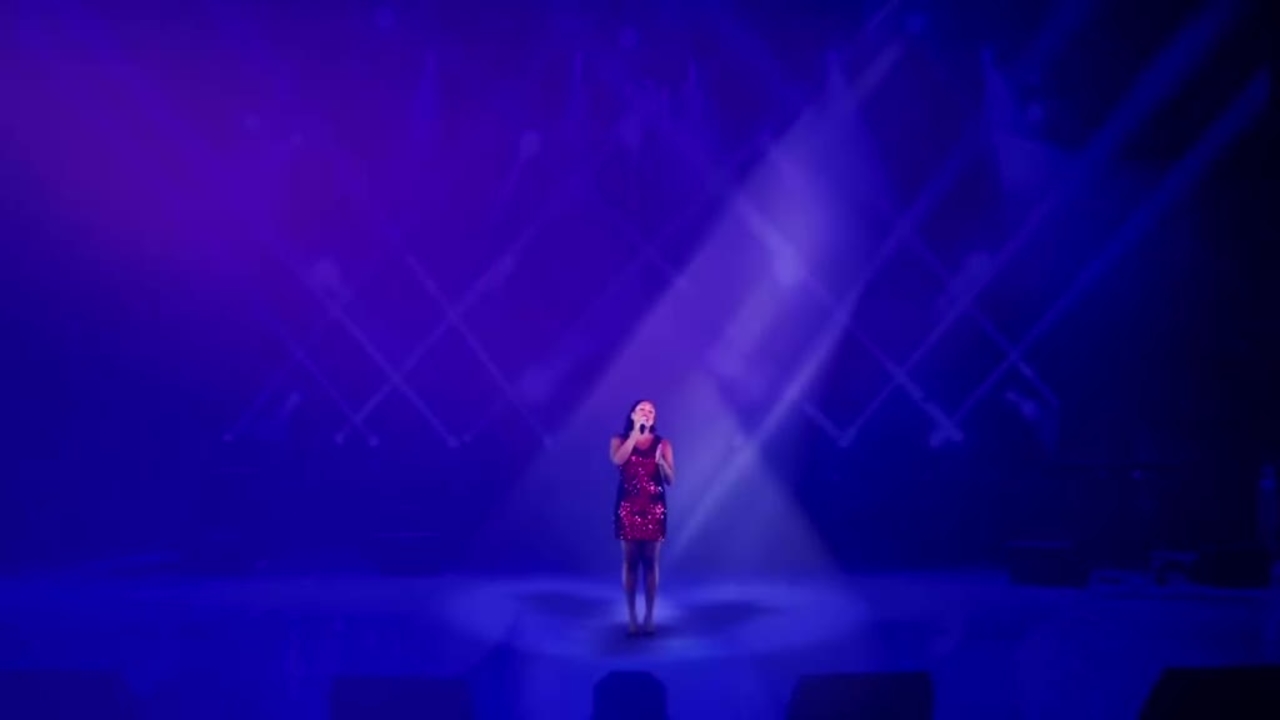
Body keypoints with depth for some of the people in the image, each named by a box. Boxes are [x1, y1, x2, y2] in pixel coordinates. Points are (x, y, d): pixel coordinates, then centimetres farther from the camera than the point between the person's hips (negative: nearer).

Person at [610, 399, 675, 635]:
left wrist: (660, 461, -19)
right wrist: (636, 432, -15)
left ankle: (649, 617, 7)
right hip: (628, 507, 0)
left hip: (654, 508, 0)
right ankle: (631, 617, 7)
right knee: (630, 561, 2)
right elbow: (617, 460, -18)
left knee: (650, 562, 2)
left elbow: (671, 480, 0)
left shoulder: (662, 444, 5)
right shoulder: (619, 440, 5)